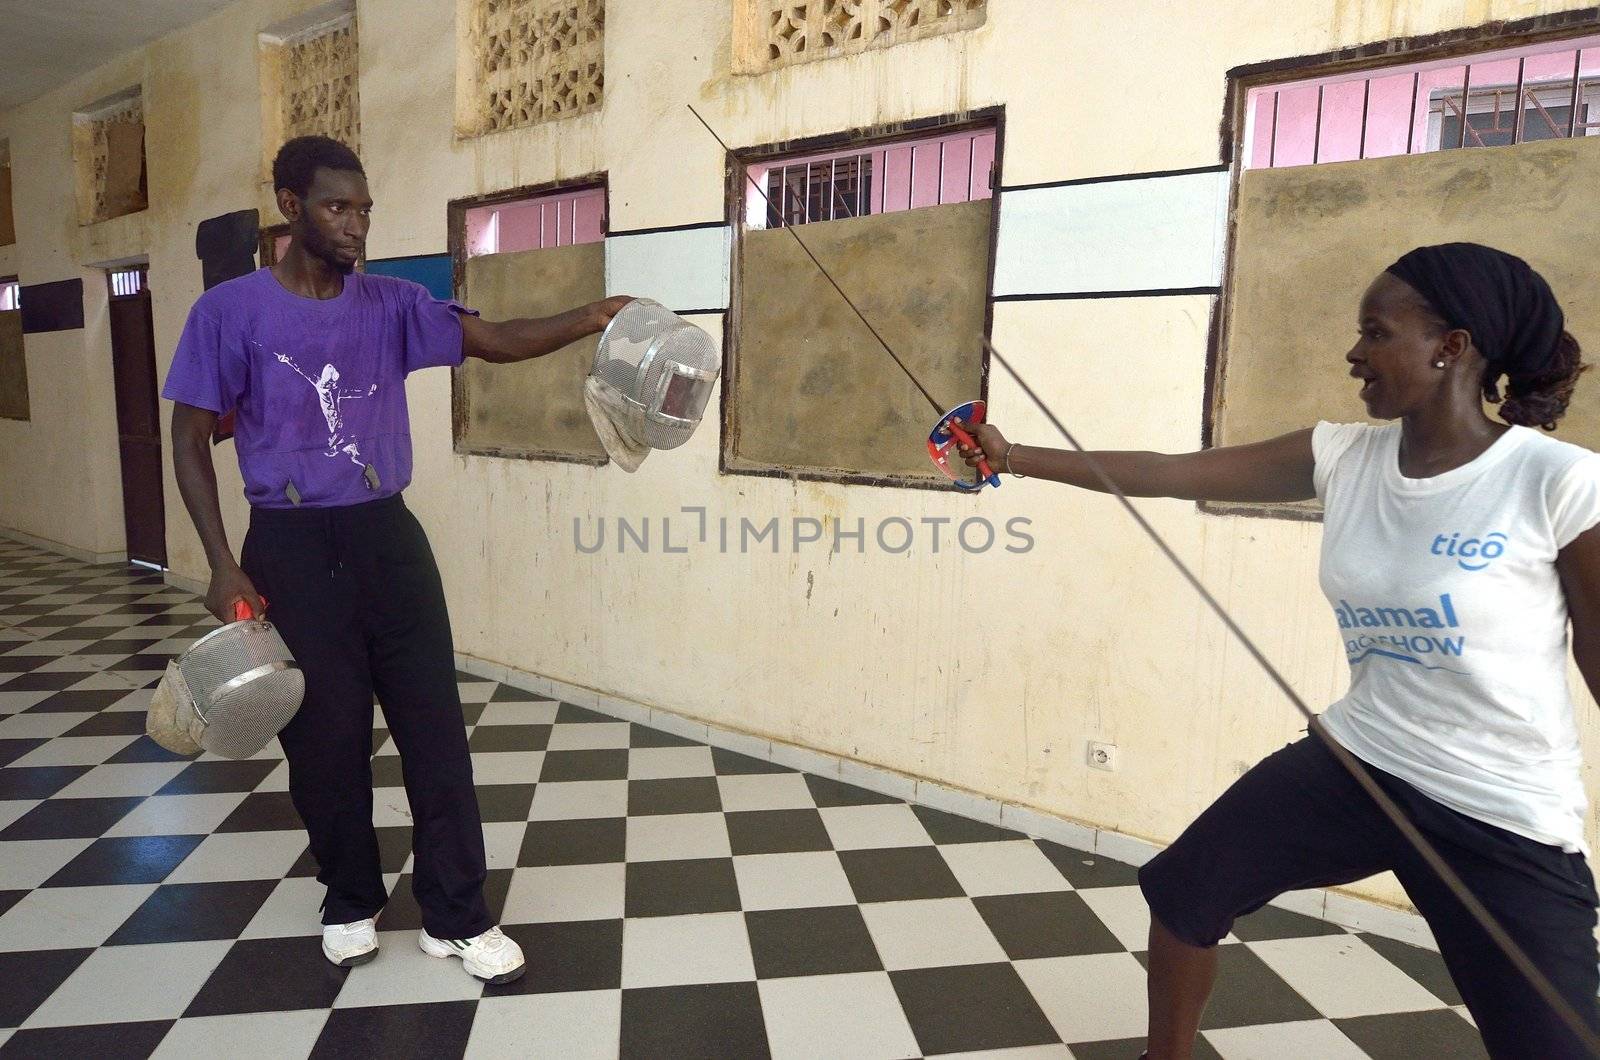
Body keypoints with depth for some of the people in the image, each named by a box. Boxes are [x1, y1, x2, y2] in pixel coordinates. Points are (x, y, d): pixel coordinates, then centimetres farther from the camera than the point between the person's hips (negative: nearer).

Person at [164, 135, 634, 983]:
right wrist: (223, 564, -8)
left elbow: (495, 341, -8)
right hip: (291, 548, -2)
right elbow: (190, 442, 0)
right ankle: (350, 902, 32)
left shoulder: (391, 305, 4)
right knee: (324, 736, 9)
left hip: (386, 537, 2)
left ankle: (456, 916, 15)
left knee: (433, 724, 2)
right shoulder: (230, 311, -3)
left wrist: (587, 320, -26)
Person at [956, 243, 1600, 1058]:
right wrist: (1015, 458, -3)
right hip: (1356, 762, 5)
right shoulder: (1345, 457, -4)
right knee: (1180, 891, 11)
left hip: (1504, 816, -4)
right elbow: (1167, 474, -3)